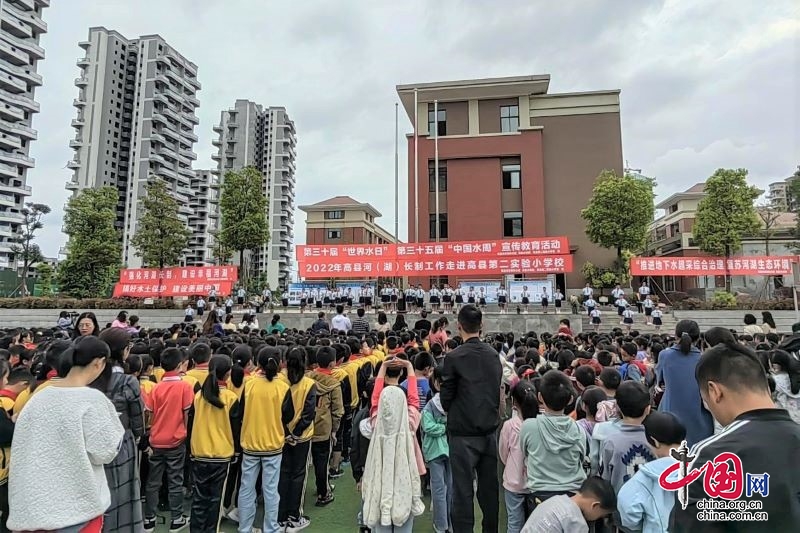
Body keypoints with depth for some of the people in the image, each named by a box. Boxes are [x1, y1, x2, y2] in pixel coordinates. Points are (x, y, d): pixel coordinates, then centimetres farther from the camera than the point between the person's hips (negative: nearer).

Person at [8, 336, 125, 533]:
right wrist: (115, 430, 0)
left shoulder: (40, 397, -2)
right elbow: (104, 452, -16)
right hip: (77, 502, -5)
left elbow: (23, 446, 6)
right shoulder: (93, 399, -20)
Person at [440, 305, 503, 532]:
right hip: (490, 429, 5)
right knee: (489, 486, 17)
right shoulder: (494, 354, -1)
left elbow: (446, 397, -8)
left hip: (464, 433, -5)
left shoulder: (454, 357, -15)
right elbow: (498, 391, 9)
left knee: (463, 490, 4)